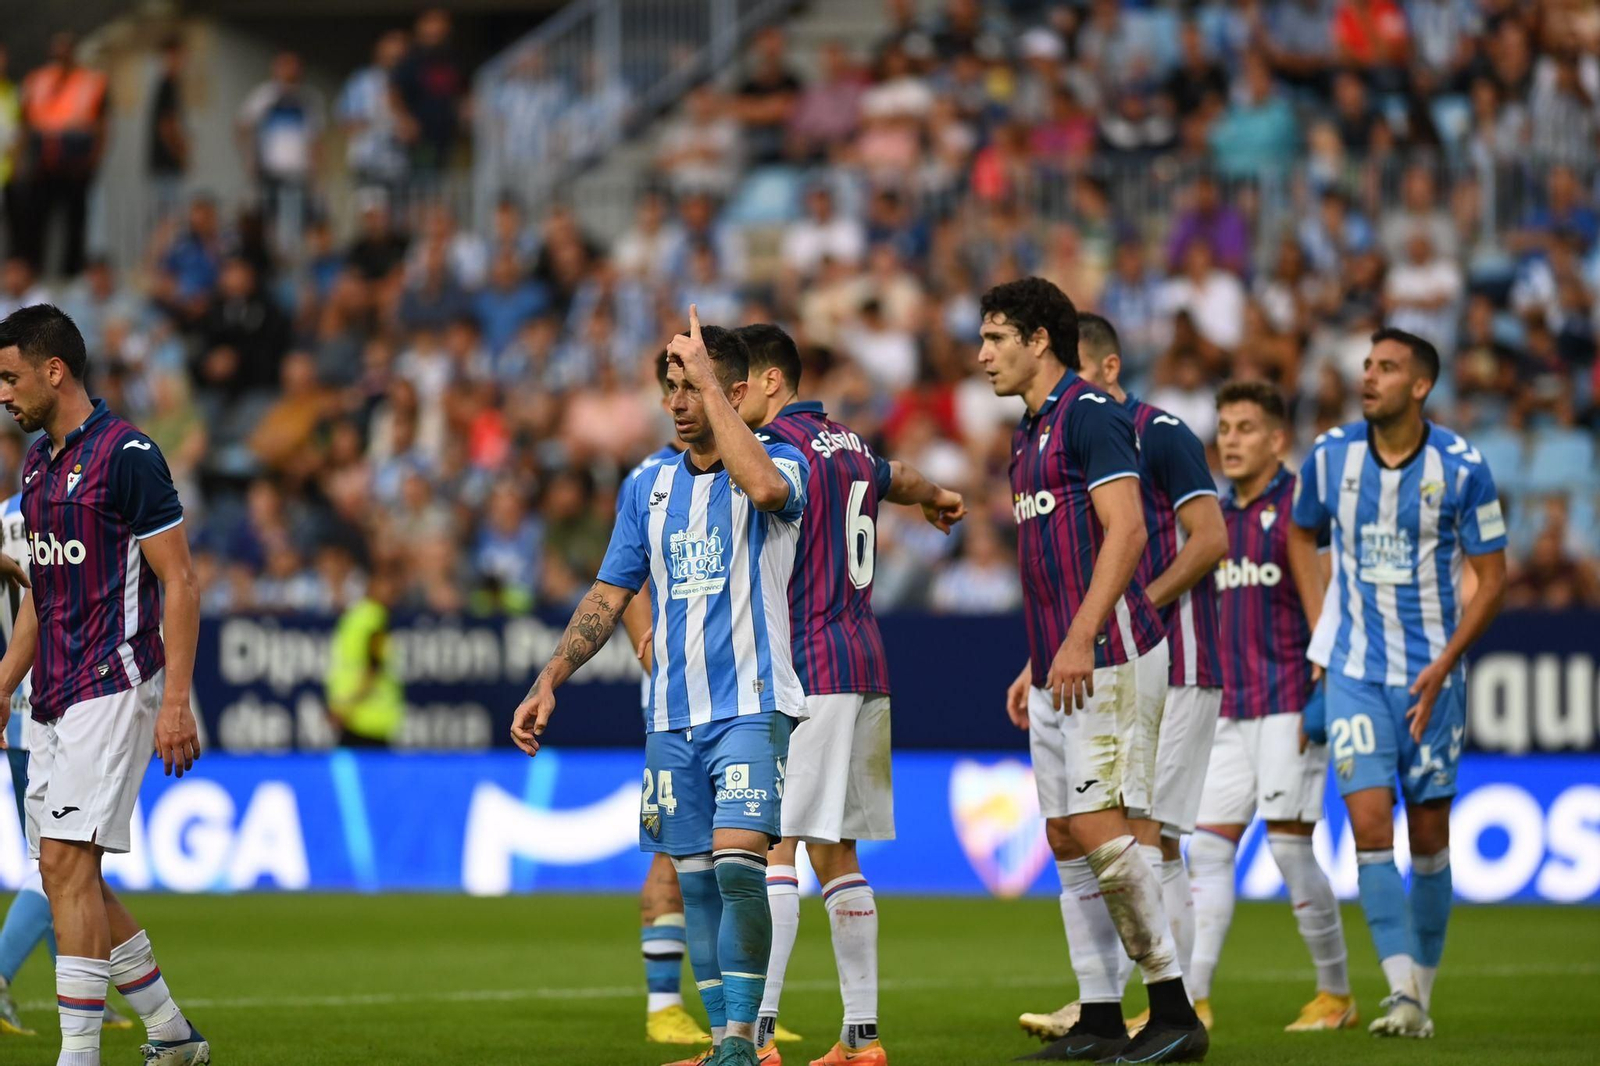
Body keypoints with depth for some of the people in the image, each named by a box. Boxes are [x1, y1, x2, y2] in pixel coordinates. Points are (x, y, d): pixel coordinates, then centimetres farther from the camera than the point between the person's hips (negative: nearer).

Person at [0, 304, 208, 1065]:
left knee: (68, 861, -14)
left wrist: (175, 701, -19)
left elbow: (179, 582, -13)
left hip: (112, 688, -9)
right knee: (65, 874, 8)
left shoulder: (126, 455, -12)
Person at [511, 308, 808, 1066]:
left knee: (738, 864, -18)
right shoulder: (650, 486, 12)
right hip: (672, 715, 6)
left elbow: (764, 485, -30)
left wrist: (707, 379, -22)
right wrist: (548, 683, 5)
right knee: (695, 880, 5)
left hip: (751, 705, -5)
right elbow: (610, 596, 15)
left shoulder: (779, 465, -4)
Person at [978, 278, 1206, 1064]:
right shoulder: (1030, 433, 20)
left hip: (1109, 657, -10)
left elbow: (1126, 532, -18)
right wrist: (1034, 668, 22)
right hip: (1060, 667, 10)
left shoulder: (1090, 414, -9)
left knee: (1098, 826, -14)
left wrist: (1080, 642, -23)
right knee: (1065, 836, 7)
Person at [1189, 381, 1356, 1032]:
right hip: (1232, 711, 7)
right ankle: (1191, 999, -4)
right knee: (1208, 850, -1)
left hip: (1290, 707, -7)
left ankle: (1336, 996, 5)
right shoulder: (1218, 518, 15)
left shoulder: (1298, 509, -7)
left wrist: (1324, 694, -17)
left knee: (1289, 847, -7)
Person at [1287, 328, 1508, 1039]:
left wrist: (1442, 667, -12)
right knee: (1369, 825, -13)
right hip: (1355, 674, 1)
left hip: (1430, 678, -1)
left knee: (1429, 838, 4)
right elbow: (1301, 534, 17)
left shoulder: (1461, 469, -9)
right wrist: (1320, 635, 9)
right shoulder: (1330, 456, -2)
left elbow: (1491, 577, -3)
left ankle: (1423, 992, 18)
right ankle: (1402, 994, -16)